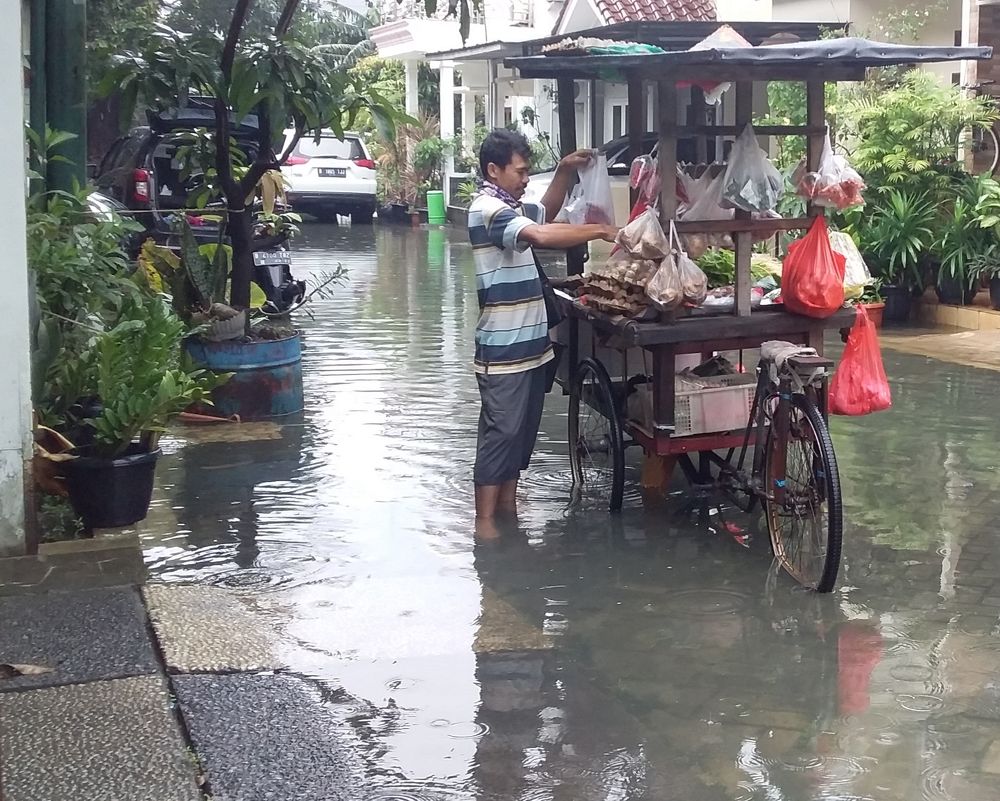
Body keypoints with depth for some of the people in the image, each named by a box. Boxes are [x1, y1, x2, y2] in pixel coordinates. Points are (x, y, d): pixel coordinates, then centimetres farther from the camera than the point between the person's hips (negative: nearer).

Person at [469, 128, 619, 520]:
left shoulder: (510, 207, 13)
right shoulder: (487, 209, -17)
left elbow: (545, 213, 33)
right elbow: (542, 235, -30)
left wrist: (565, 171, 17)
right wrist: (601, 231, -22)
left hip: (528, 344, 10)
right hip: (504, 348, -10)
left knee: (522, 432, 14)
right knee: (500, 433, -6)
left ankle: (508, 508, 23)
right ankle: (485, 523, -1)